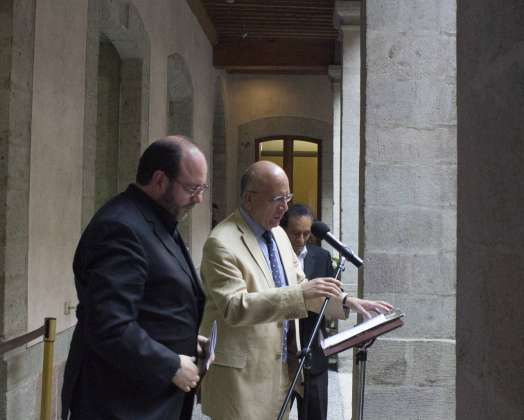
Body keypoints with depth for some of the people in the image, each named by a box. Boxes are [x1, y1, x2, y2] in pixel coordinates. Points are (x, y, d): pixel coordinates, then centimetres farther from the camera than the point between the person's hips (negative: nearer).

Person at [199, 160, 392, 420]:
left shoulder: (278, 233, 9)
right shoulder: (222, 243, -17)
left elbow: (297, 284, 18)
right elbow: (234, 307, -26)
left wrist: (344, 301, 6)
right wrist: (300, 294, -32)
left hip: (282, 368, 8)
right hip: (242, 375, -8)